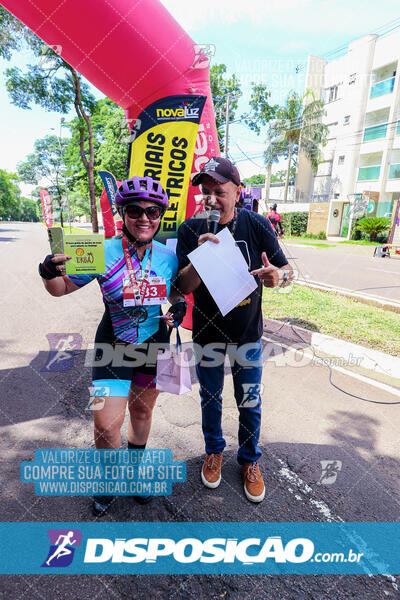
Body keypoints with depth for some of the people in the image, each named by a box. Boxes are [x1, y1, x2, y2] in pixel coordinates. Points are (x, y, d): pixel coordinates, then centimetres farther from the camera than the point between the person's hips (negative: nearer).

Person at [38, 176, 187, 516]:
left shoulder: (169, 256, -6)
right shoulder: (104, 252, -13)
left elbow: (177, 291, 11)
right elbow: (62, 288, -5)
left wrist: (179, 307, -11)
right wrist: (50, 273, -27)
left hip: (154, 346, 3)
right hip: (113, 347, -2)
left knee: (141, 412, 19)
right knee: (107, 423, -4)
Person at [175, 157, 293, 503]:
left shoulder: (256, 225, -11)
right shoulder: (191, 230, -12)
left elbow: (287, 271, -7)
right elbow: (183, 287, -15)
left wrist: (278, 276, -32)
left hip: (248, 333, 0)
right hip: (207, 332, 1)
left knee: (250, 403, 14)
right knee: (210, 397, 19)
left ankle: (250, 459, 42)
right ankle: (214, 450, 47)